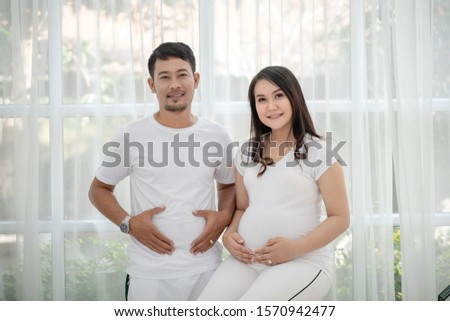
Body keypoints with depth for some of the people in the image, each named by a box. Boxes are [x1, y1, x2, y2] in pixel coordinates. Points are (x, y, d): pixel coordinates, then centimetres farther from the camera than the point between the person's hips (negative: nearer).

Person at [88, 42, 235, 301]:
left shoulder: (216, 134, 3)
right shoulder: (132, 135, -4)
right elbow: (99, 189, 7)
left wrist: (224, 216, -2)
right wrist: (128, 223, -9)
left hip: (207, 268, 2)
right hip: (149, 272, -2)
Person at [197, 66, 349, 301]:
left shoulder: (318, 151, -2)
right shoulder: (247, 153, 14)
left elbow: (339, 218, -2)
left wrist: (296, 247, -16)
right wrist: (229, 234, 1)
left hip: (304, 261, -4)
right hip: (247, 260, 5)